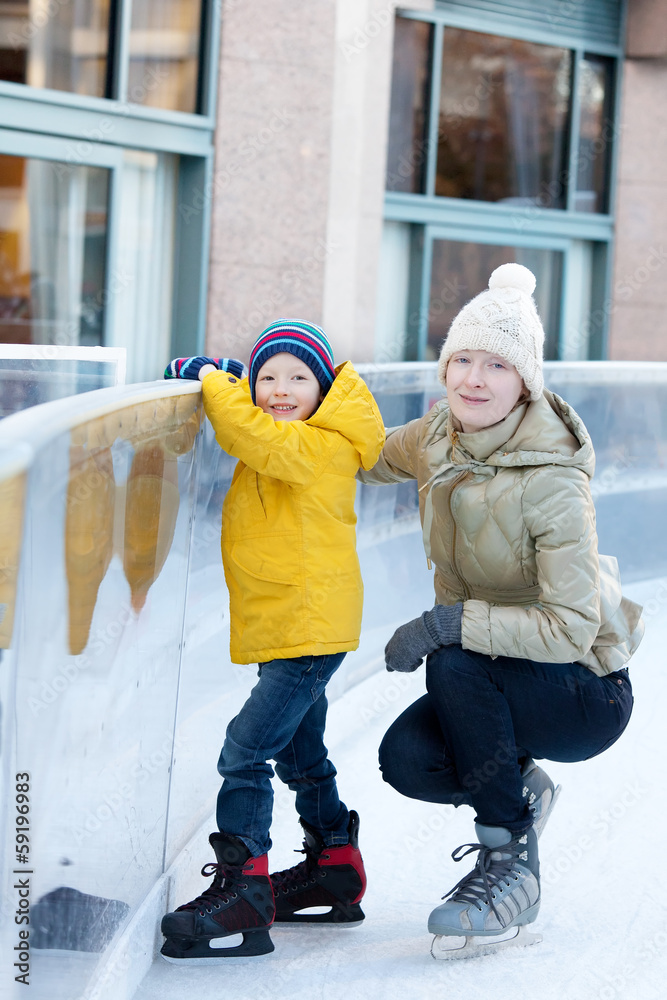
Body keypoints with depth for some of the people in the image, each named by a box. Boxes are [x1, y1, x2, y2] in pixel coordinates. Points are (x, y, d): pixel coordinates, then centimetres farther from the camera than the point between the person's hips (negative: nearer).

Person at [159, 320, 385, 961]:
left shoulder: (321, 447, -17)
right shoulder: (283, 440, 10)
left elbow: (259, 438, -31)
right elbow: (244, 432, 26)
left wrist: (211, 380, -19)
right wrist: (219, 382, 8)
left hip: (308, 629, -11)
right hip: (289, 627, 11)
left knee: (245, 753, -16)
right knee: (299, 755, 23)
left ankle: (242, 893, -16)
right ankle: (335, 869, 37)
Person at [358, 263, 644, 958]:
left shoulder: (552, 483, -26)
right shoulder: (440, 434, -6)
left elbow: (571, 629, -29)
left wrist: (448, 623, -33)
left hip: (587, 692, -5)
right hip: (493, 680, 5)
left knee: (454, 662, -32)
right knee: (405, 759, -22)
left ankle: (510, 869, -15)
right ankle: (518, 793, 11)